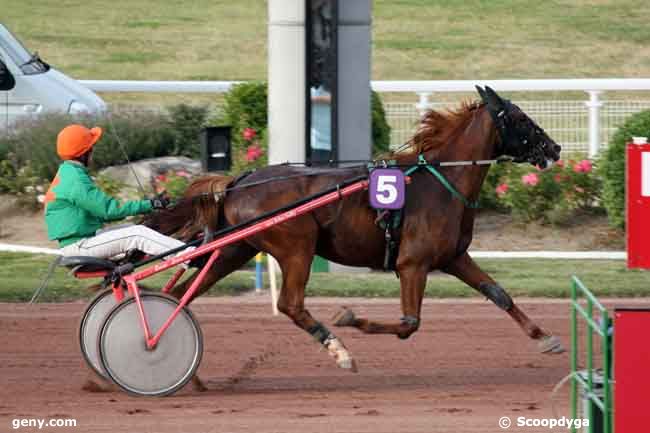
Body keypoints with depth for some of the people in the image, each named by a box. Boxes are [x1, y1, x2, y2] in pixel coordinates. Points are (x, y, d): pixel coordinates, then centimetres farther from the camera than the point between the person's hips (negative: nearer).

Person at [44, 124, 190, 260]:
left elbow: (99, 209, 20)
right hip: (79, 246, -10)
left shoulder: (67, 174, 14)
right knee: (138, 234, -16)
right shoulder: (75, 180, -20)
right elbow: (109, 209, -22)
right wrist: (149, 205, -17)